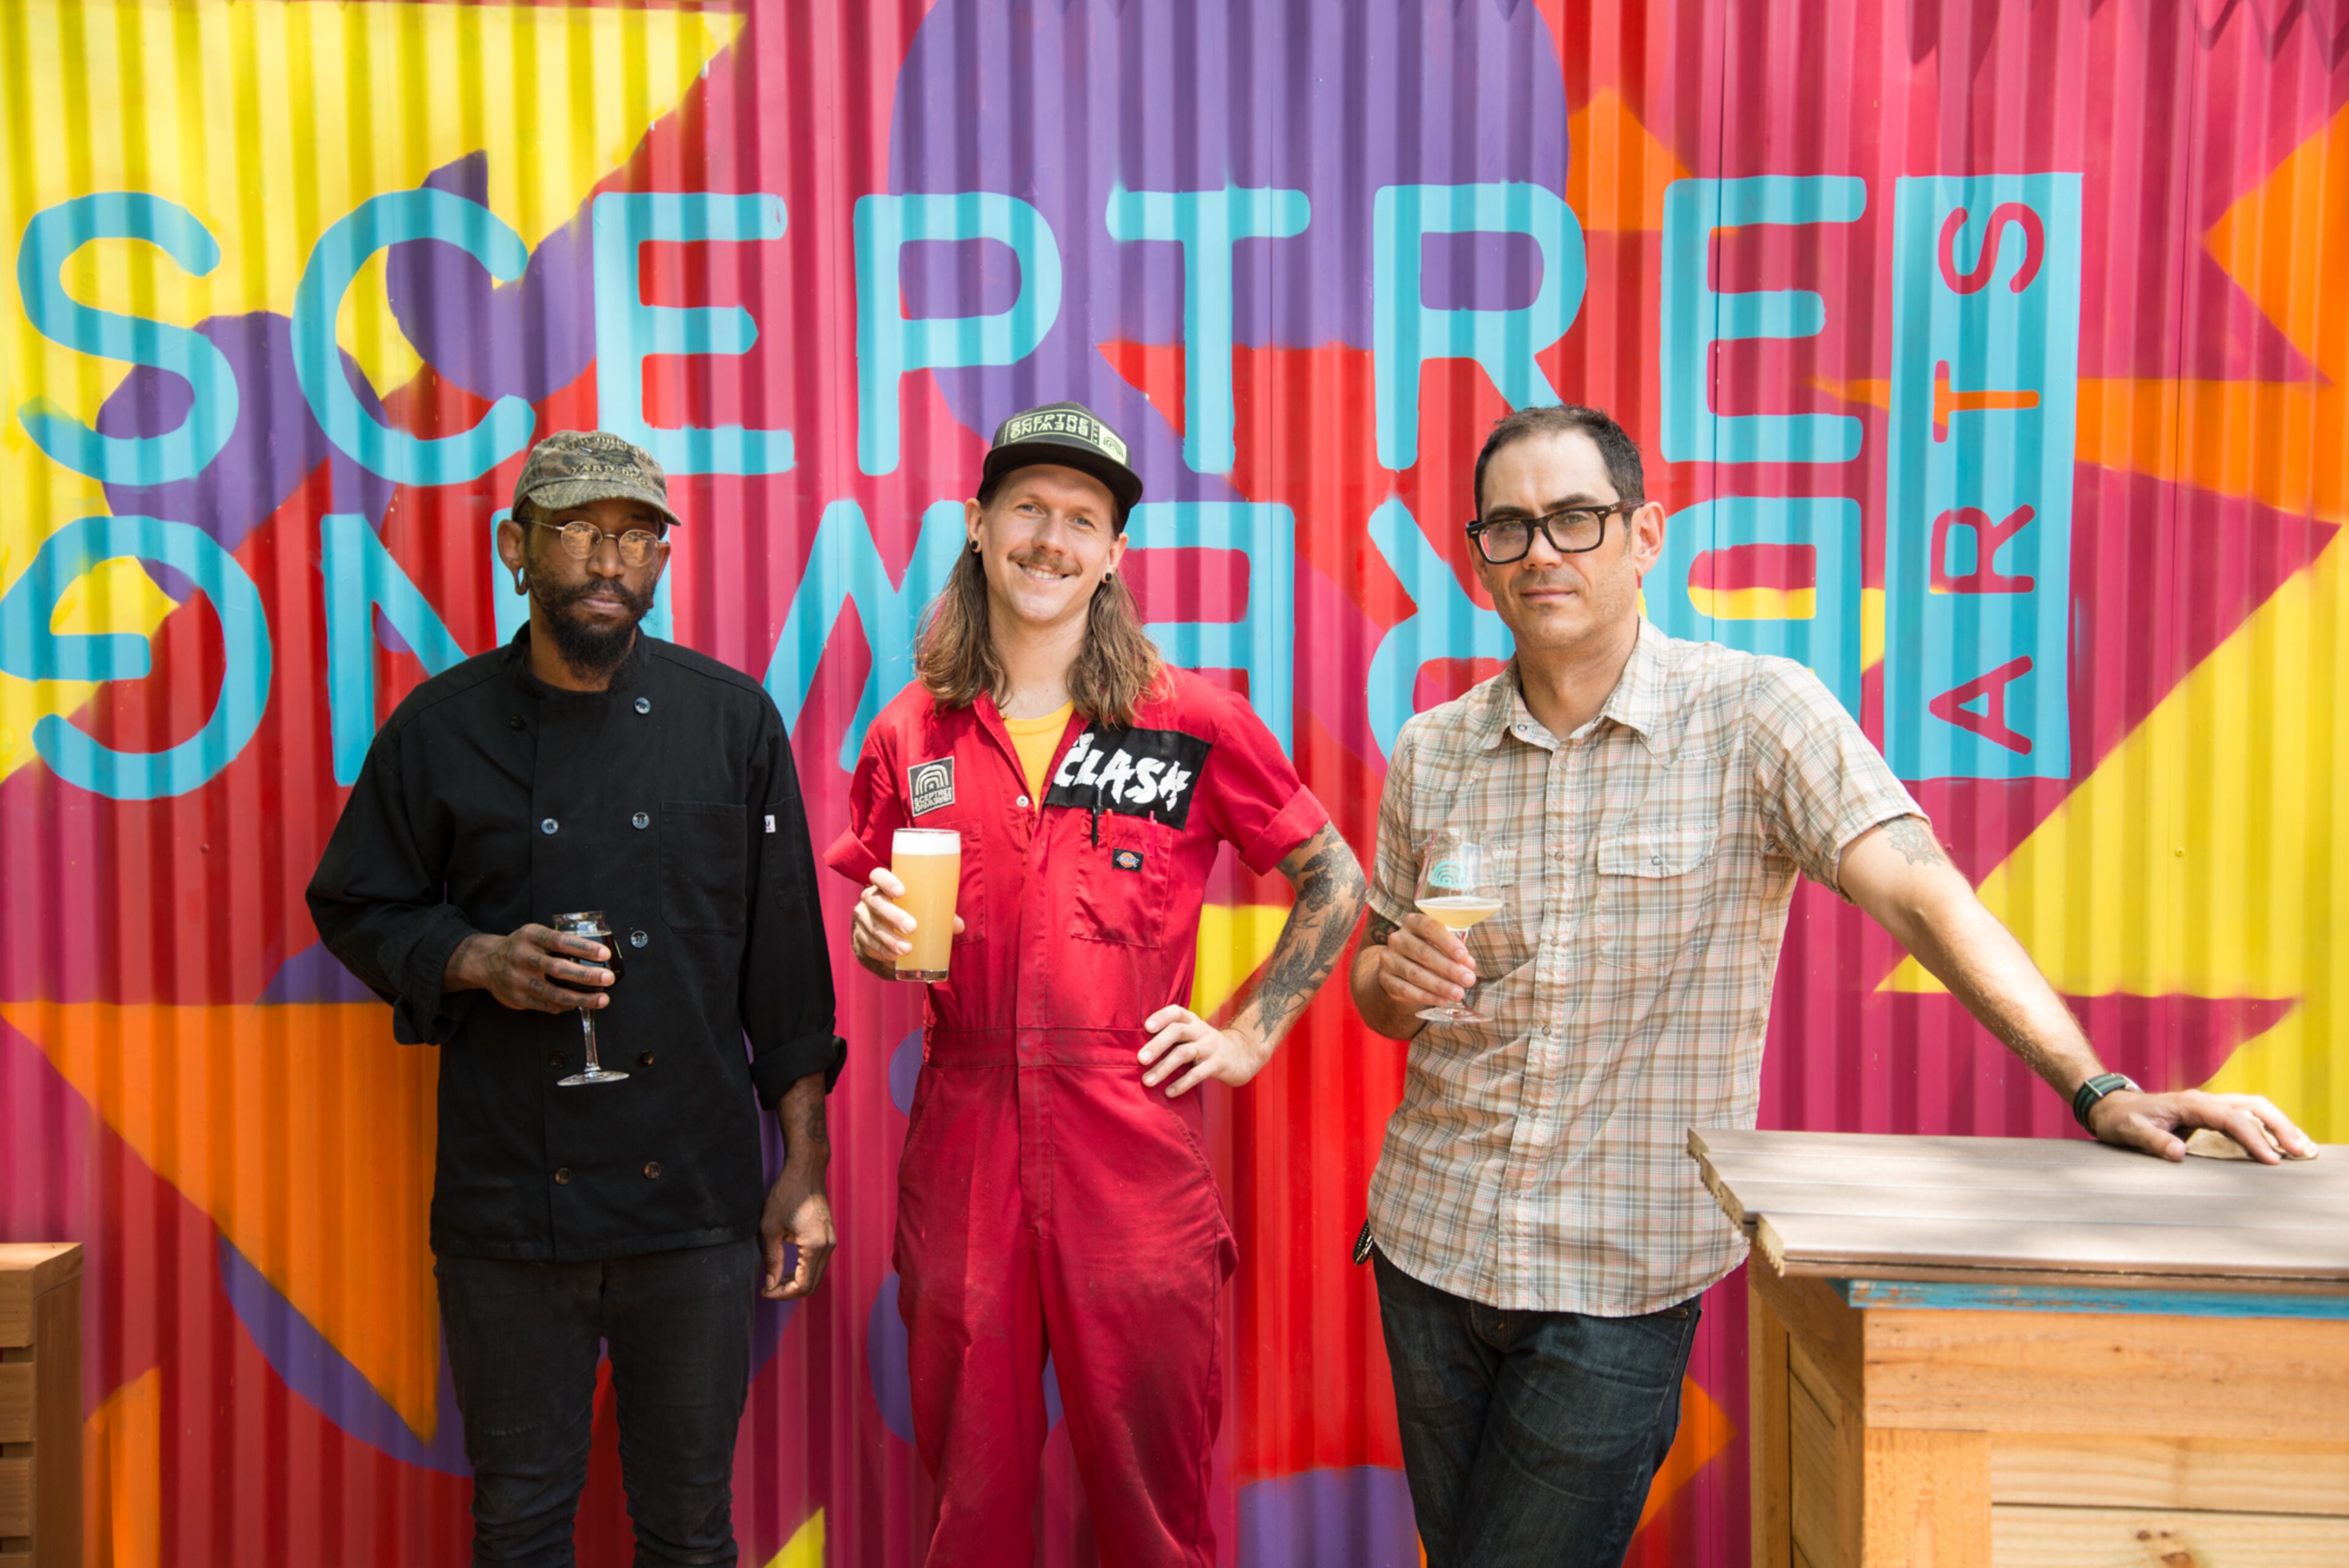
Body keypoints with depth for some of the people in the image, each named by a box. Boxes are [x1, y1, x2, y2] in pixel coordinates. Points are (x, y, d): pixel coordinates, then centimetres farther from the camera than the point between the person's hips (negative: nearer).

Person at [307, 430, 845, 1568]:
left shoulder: (733, 719, 0)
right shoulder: (442, 728, 0)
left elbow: (785, 959, 2)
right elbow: (355, 910, 9)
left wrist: (801, 1170, 1)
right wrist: (475, 961, -12)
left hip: (696, 1204, 0)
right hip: (508, 1206, 0)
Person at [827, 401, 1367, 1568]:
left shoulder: (1195, 724, -2)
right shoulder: (911, 735, 5)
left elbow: (1334, 883, 7)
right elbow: (870, 931, 18)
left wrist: (1251, 1035, 1)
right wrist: (880, 936, -4)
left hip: (1135, 1152, -2)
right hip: (962, 1147, 2)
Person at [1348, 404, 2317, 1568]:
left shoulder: (1756, 715, -10)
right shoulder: (1432, 751, 2)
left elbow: (1920, 896, -15)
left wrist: (2098, 1091, -24)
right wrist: (1393, 978, -13)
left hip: (1621, 1282, -4)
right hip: (1432, 1242, 5)